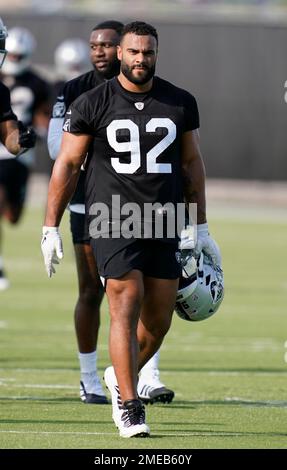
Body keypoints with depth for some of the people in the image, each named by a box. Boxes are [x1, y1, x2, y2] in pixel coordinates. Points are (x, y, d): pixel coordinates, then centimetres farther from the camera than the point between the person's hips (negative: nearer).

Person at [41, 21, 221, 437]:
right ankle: (128, 405, -8)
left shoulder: (180, 103, 7)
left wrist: (201, 228, 17)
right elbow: (67, 165, 3)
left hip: (163, 225, 4)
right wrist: (50, 227, 0)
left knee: (159, 321, 5)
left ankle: (120, 378, 31)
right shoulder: (91, 105, -1)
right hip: (113, 224, -4)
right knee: (127, 308, -12)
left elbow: (191, 163, 17)